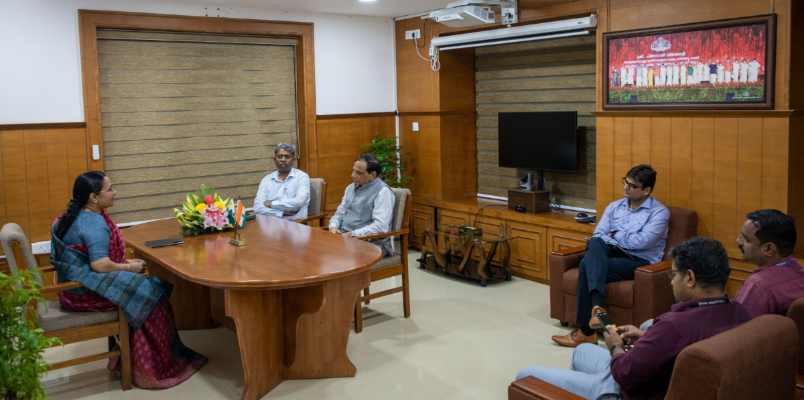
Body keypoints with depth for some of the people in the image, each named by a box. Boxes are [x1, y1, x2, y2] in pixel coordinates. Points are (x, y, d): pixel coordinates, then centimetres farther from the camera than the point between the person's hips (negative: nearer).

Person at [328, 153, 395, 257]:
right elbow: (339, 214, 22)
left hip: (372, 243, -7)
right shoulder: (350, 188, 18)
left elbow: (381, 226, -19)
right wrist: (333, 228, -1)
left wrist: (352, 234, -19)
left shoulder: (382, 191, -9)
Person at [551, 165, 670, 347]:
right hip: (612, 255, 5)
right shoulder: (615, 207, 18)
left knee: (587, 265, -28)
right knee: (594, 243, -31)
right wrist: (614, 244, -14)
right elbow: (598, 234, 7)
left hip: (640, 262, -5)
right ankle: (596, 306, -45)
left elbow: (642, 242, -14)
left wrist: (615, 235, 0)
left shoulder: (659, 212, 0)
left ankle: (585, 331, -23)